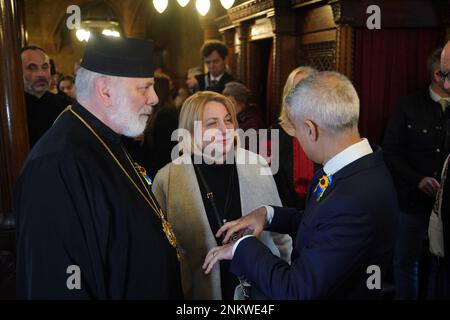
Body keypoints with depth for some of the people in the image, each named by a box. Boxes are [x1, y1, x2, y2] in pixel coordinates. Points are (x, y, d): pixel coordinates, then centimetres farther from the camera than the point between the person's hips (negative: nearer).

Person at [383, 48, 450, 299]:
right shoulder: (409, 106, -4)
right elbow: (391, 152, -4)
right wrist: (418, 180, -16)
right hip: (415, 200, -1)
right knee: (407, 260, 11)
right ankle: (406, 297, 30)